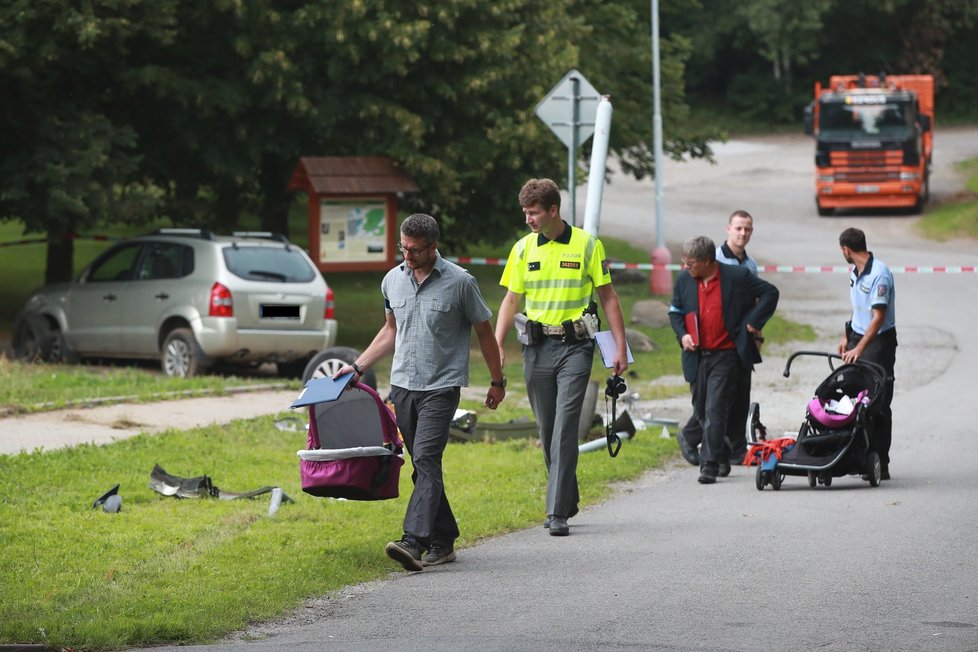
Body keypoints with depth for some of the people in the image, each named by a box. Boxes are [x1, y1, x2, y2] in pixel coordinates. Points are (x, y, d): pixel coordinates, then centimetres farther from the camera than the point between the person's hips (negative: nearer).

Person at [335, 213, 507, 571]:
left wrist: (497, 381, 8)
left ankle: (413, 542, -29)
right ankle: (443, 540, 17)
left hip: (441, 386, -6)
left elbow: (484, 332, 3)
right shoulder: (393, 280, 7)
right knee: (424, 467, 8)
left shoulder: (460, 282, -7)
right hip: (403, 385, 6)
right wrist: (358, 366, 16)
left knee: (426, 460, -18)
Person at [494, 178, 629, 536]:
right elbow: (511, 300, 12)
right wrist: (497, 348, 1)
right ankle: (567, 499, 25)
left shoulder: (587, 245, -1)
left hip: (575, 345, -4)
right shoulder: (523, 248, 7)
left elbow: (608, 296, 3)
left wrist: (620, 346, -1)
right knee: (546, 428, 8)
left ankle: (558, 512, -16)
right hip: (537, 345, 4)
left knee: (565, 425, -13)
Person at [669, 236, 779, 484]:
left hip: (725, 355, -5)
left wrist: (754, 322, -6)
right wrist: (682, 334, -1)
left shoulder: (737, 277, -8)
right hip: (696, 356, 5)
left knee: (715, 410, -11)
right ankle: (722, 453, 34)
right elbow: (675, 311, 18)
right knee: (700, 411, 13)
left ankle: (710, 465, -11)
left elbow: (770, 293, 2)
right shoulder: (684, 279, 5)